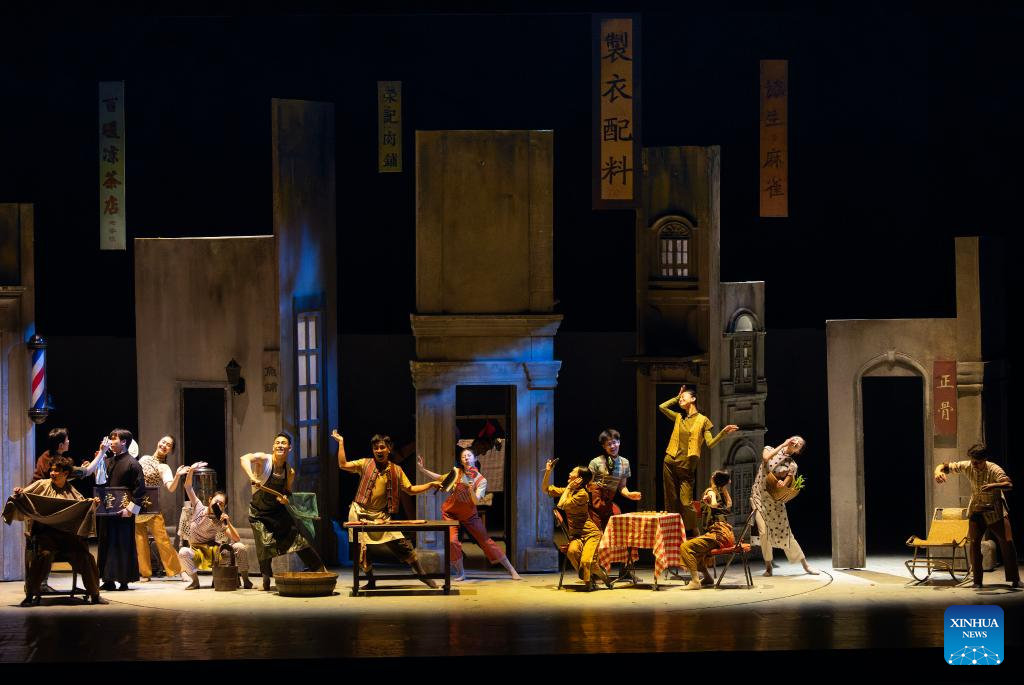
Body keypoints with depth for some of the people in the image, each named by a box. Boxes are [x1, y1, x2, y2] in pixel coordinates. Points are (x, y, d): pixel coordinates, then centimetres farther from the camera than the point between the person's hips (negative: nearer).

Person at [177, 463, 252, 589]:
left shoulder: (221, 522, -10)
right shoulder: (199, 508, -7)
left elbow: (237, 539, -19)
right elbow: (188, 486, -8)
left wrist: (228, 523, -33)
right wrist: (191, 470, -23)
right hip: (196, 551, 0)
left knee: (241, 548, -22)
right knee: (183, 552, -38)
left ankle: (246, 580, -6)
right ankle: (195, 581, -19)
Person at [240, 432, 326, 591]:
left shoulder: (290, 472, -3)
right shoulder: (264, 459, -18)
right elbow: (244, 459, -38)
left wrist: (285, 497, -12)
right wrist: (252, 477, -56)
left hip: (278, 511, 4)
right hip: (259, 513, -4)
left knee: (298, 537, 4)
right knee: (265, 545, -12)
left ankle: (320, 570, 17)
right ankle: (266, 582, 9)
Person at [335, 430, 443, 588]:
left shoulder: (396, 470, 5)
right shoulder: (365, 464, -1)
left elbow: (410, 490, 10)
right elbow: (343, 465, -10)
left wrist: (431, 485, 1)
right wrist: (341, 443, -12)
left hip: (381, 515, 1)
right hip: (360, 513, -1)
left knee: (402, 545, -5)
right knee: (362, 548, -2)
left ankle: (422, 574, 8)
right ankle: (370, 580, 17)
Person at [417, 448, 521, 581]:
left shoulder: (481, 481, -16)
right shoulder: (457, 473, -12)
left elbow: (476, 501, -26)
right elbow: (440, 478, 0)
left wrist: (471, 490, -46)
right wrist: (422, 469, -9)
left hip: (469, 515, 0)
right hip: (451, 513, 0)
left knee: (486, 541, 0)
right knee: (452, 541, -19)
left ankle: (512, 570, 6)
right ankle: (460, 573, 2)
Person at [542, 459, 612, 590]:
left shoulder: (582, 494, -15)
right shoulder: (568, 491, 9)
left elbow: (562, 505, -22)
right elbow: (545, 489, 19)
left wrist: (568, 488, -11)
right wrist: (548, 471, 8)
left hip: (590, 533, -6)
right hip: (576, 535, 6)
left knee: (587, 561, -28)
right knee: (572, 551, -31)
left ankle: (603, 576, 6)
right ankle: (589, 579, -9)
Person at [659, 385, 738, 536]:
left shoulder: (702, 420, 5)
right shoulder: (679, 417, 18)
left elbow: (710, 443, -1)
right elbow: (662, 407, 24)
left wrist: (723, 433, -17)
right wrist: (677, 397, 24)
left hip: (686, 466, -5)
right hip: (671, 463, 5)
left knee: (686, 502, -11)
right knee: (671, 501, 4)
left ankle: (692, 534, -5)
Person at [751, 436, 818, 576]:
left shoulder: (792, 466, 3)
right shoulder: (769, 449, 4)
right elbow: (766, 458, -20)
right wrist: (783, 445, -14)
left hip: (775, 500, 1)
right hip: (758, 496, -1)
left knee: (785, 534, -1)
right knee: (764, 532, -15)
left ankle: (805, 565, 9)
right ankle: (768, 566, -1)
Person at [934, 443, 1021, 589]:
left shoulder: (994, 470, -23)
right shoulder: (967, 466, -11)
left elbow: (1009, 485, -38)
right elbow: (946, 466, -3)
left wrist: (993, 486, -57)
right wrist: (938, 471, -27)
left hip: (996, 511, -3)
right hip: (976, 510, 3)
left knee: (1007, 542, -6)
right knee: (974, 542, -5)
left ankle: (1015, 579, 4)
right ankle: (977, 580, 2)